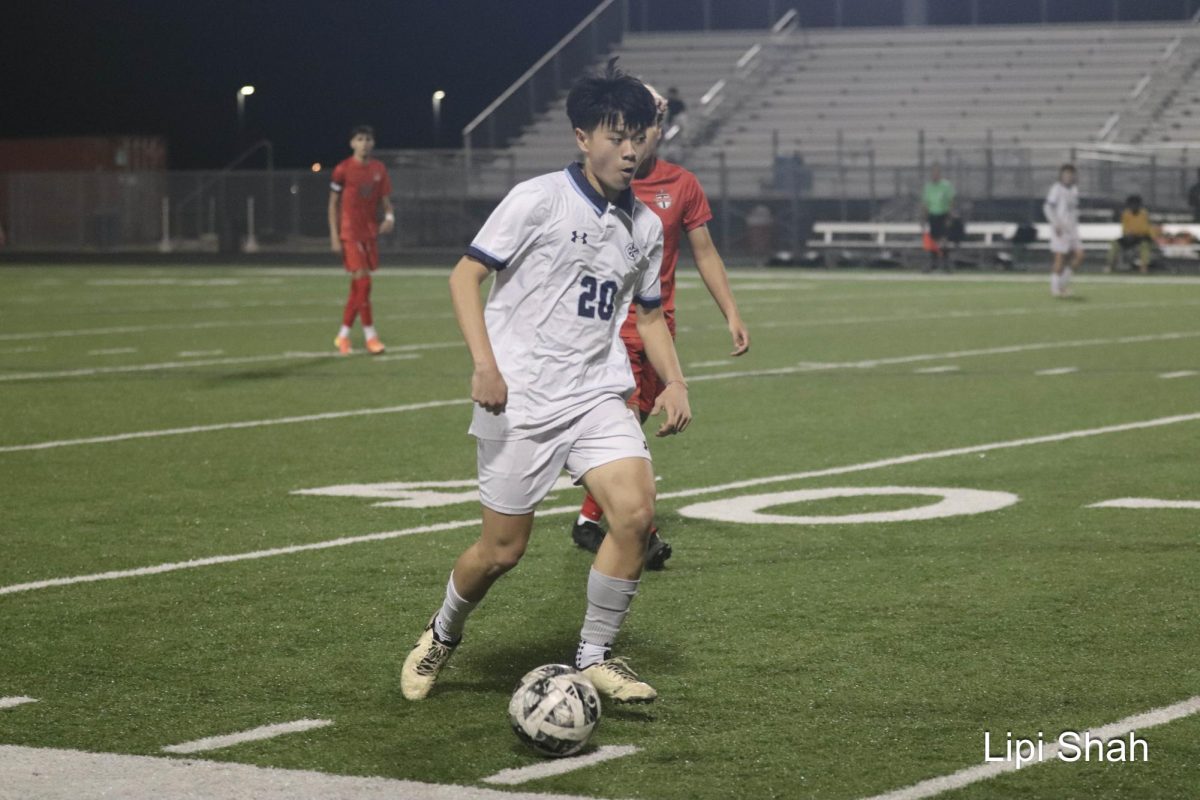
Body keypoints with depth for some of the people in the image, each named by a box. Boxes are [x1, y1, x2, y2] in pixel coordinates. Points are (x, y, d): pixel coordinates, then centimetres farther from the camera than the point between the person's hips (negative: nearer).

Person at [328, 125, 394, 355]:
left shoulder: (379, 169, 7)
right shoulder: (343, 170, -6)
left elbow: (385, 199, 11)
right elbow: (333, 203, -1)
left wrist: (389, 217, -11)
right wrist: (334, 236, -7)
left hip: (370, 234, 5)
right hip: (350, 234, -5)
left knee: (358, 287, 8)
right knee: (362, 282, -12)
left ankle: (343, 335, 18)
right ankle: (370, 335, -6)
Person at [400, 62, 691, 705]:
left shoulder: (645, 225, 9)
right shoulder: (538, 200, -8)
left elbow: (650, 314, 22)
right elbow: (465, 276, -7)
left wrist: (674, 383, 6)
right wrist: (485, 364, -18)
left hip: (597, 397, 4)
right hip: (519, 400, -4)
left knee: (635, 511, -18)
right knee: (502, 549, 1)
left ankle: (595, 658, -1)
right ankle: (442, 635, 32)